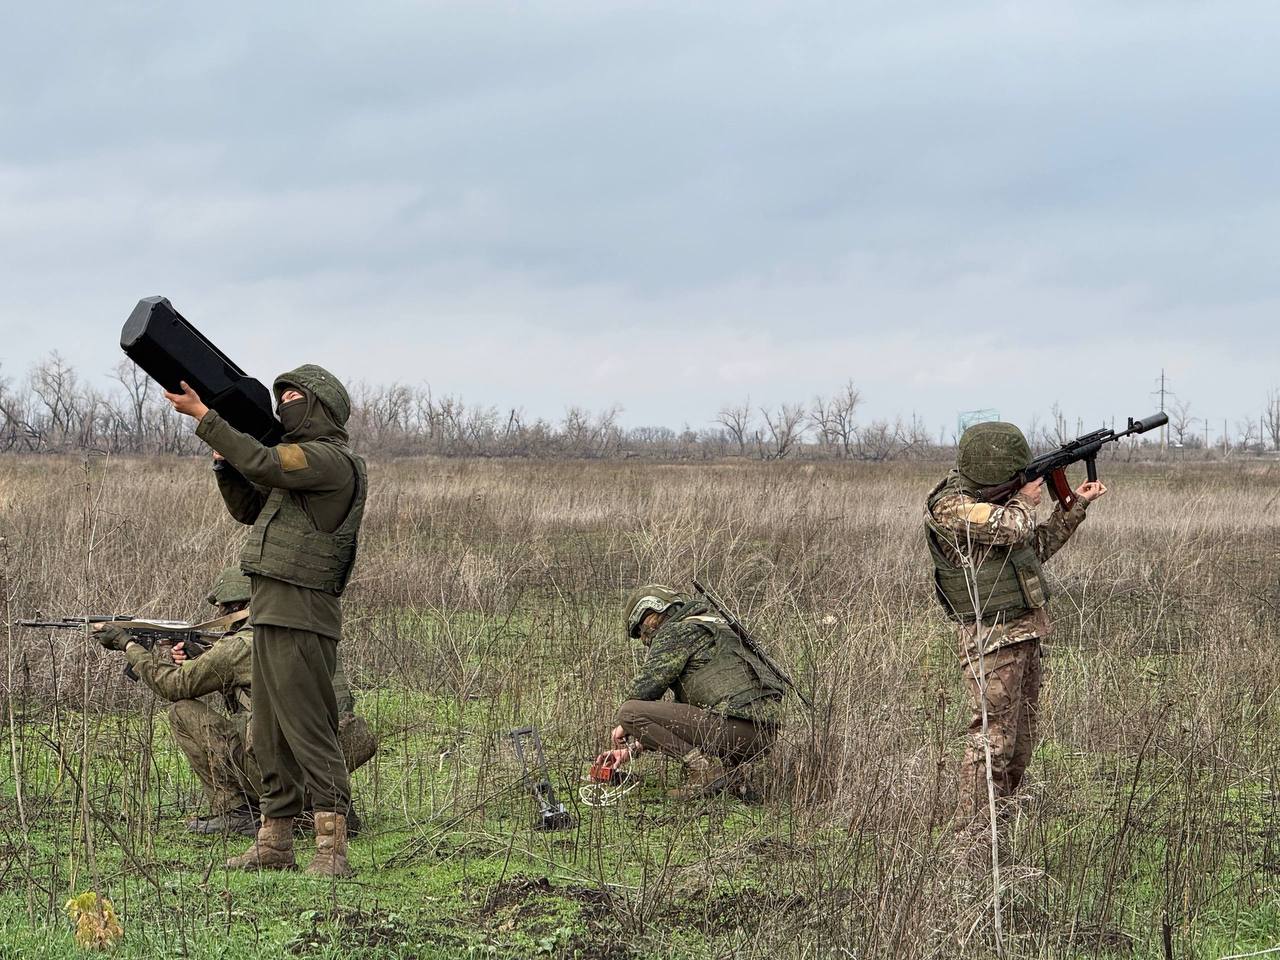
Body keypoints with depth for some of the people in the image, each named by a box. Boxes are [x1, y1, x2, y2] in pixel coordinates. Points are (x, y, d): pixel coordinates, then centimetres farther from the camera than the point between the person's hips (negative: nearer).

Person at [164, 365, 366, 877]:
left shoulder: (330, 460, -11)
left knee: (308, 729, -12)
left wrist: (203, 415, -20)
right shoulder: (303, 459, 21)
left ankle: (332, 848, -14)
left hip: (301, 615, -10)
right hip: (273, 613, 10)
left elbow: (263, 464, -25)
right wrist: (224, 457, 9)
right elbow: (248, 507, 23)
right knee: (270, 735, 13)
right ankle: (274, 843, 18)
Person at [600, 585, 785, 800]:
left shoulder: (674, 632, 2)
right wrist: (633, 747, 32)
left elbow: (647, 686, -5)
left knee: (630, 713, -9)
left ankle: (704, 767, -14)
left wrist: (624, 726, 14)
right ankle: (730, 772, 11)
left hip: (735, 723, -9)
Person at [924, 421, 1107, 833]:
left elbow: (1037, 546, 24)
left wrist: (1076, 505, 19)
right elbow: (1011, 529, -27)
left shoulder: (993, 497, 13)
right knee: (993, 737, -12)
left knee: (1021, 740, 13)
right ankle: (970, 831, -9)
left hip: (1026, 632, 10)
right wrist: (1025, 502, -6)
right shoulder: (950, 506, -16)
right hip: (992, 638, -9)